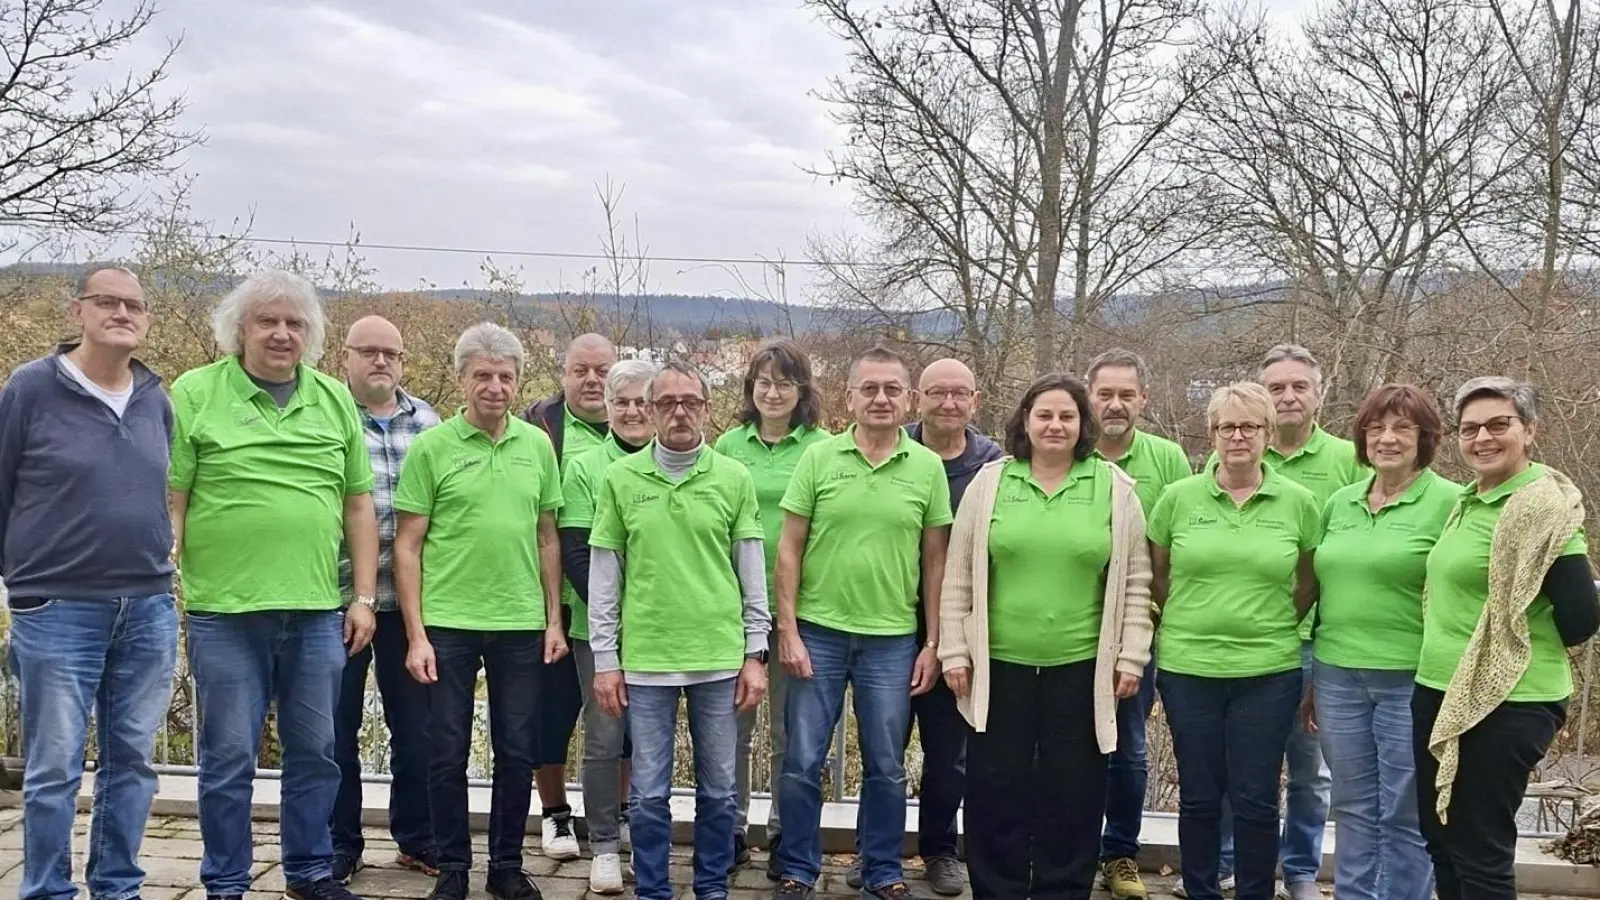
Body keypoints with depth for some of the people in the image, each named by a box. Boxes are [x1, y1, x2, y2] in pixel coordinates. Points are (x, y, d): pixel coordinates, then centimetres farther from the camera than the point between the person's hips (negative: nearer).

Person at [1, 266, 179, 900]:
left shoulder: (157, 400, 8)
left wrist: (154, 567, 14)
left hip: (150, 611, 4)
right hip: (57, 611, -4)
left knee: (132, 761, 10)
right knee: (53, 769, 3)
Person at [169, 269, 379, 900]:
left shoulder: (335, 400, 9)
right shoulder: (195, 394, -1)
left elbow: (358, 506, 10)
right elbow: (169, 503, -3)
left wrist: (364, 597, 7)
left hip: (318, 612, 4)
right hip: (225, 611, -3)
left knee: (315, 751, 13)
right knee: (229, 756, 6)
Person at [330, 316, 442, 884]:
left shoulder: (426, 421, 9)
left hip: (409, 601, 3)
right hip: (340, 596, -3)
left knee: (418, 727, 11)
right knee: (338, 731, 9)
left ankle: (417, 838, 26)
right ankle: (340, 847, 23)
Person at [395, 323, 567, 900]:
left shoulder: (537, 445, 6)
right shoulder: (432, 447, -3)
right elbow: (408, 545, -3)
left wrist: (554, 620, 7)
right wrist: (416, 634, -8)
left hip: (522, 625, 3)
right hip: (448, 624, -2)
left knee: (517, 753, 10)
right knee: (449, 754, 6)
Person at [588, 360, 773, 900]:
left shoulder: (735, 479, 1)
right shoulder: (620, 479, 0)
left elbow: (753, 574, 4)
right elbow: (603, 578, 3)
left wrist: (754, 654, 1)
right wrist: (606, 661, 1)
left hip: (720, 657, 1)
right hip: (645, 658, 0)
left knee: (718, 789, 11)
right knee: (650, 793, 7)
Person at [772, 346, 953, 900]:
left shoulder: (928, 468, 1)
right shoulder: (818, 458, -2)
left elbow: (935, 561, 4)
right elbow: (789, 550, -1)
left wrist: (933, 643, 1)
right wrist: (788, 630, -6)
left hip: (892, 640, 1)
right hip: (818, 632, 0)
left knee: (887, 767, 11)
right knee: (802, 762, 6)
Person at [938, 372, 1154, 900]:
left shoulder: (1114, 488, 1)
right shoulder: (989, 483, 2)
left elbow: (1135, 583, 4)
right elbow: (959, 578, 4)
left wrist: (1131, 657, 0)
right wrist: (954, 653, 1)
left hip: (1081, 669, 0)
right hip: (999, 666, 1)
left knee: (1073, 796, 8)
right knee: (996, 792, 8)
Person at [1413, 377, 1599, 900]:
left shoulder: (1544, 508, -14)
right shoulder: (1466, 502, 10)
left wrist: (1521, 644, -2)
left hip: (1505, 705, -8)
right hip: (1440, 695, 8)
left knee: (1480, 854, 2)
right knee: (1441, 840, 16)